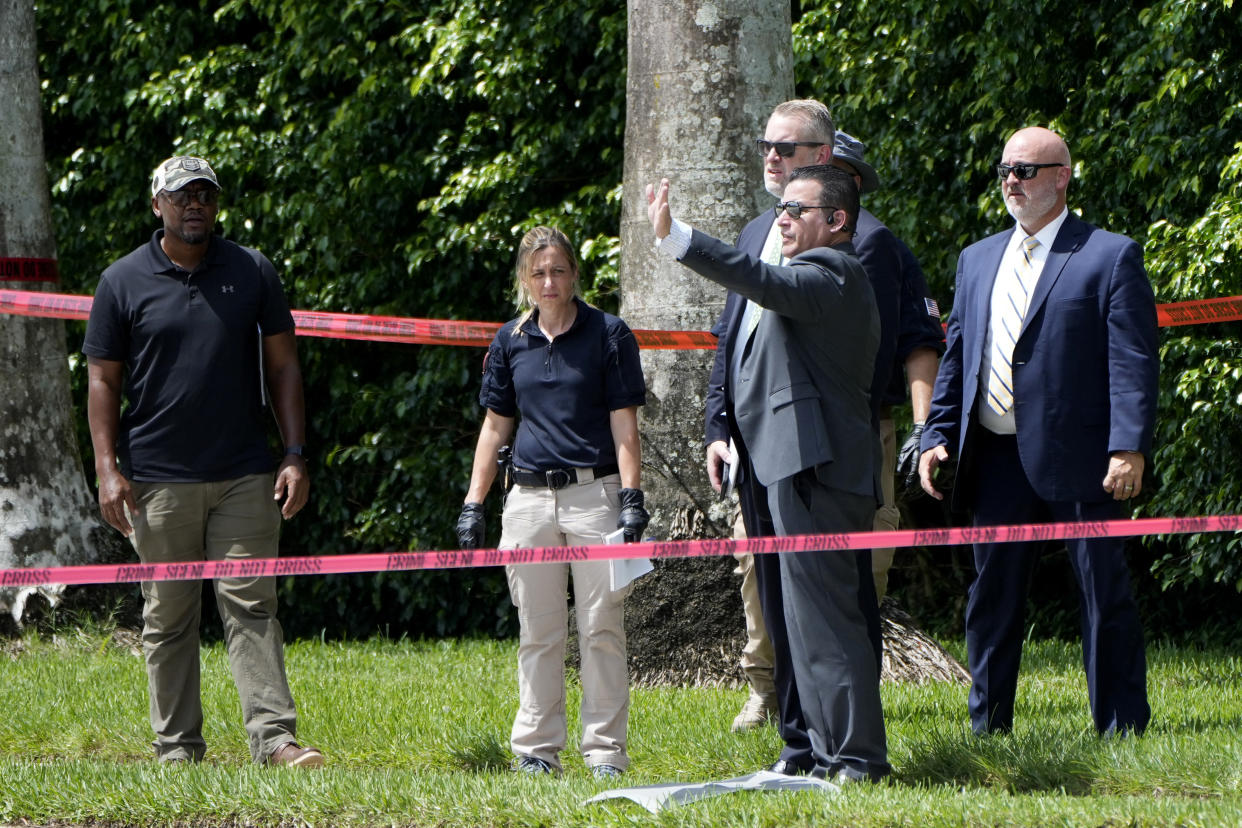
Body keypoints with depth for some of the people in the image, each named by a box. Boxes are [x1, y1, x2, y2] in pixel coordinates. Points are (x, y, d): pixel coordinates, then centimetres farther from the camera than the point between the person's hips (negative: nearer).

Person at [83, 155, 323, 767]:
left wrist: (296, 455, 2)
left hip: (245, 477, 1)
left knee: (251, 607, -6)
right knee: (167, 617, 3)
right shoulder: (122, 282, 4)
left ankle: (273, 736, -12)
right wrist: (108, 469, -5)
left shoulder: (252, 273, 8)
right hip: (159, 480, -1)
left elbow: (282, 366, 10)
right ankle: (177, 747, 8)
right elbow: (103, 380, 5)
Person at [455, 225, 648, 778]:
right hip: (529, 498, 3)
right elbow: (496, 425, 16)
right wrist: (472, 504, 12)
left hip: (593, 491, -3)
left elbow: (624, 424, -1)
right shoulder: (510, 341, 11)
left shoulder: (608, 334, 1)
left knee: (601, 627, -3)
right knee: (538, 632, 6)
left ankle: (605, 749, 1)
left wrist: (631, 497, -9)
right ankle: (536, 749, 10)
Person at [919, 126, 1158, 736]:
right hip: (996, 459, 5)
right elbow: (955, 358, 20)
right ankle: (988, 728, 18)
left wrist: (1129, 448, -16)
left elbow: (1133, 362, -8)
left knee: (1104, 597, -1)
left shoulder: (1110, 257, -1)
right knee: (991, 597, 9)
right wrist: (938, 436, 9)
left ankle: (1122, 729, 5)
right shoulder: (977, 260, 17)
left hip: (1078, 458, -5)